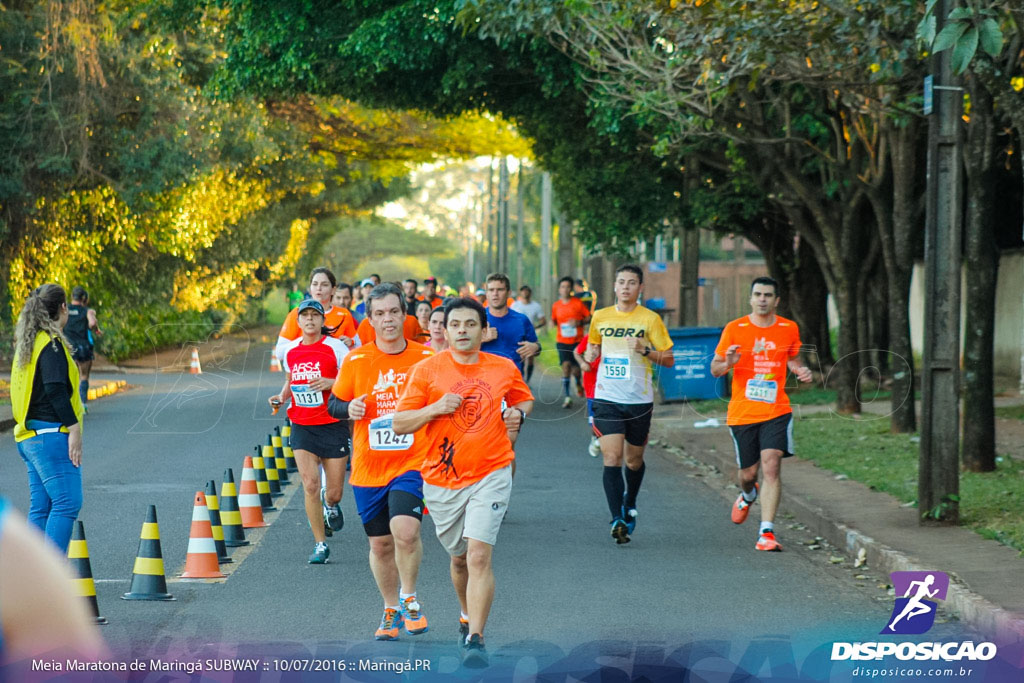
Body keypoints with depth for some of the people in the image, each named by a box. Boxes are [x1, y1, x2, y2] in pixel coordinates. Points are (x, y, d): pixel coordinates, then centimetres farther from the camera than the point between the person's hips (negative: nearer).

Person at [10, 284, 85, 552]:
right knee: (67, 502, -11)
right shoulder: (52, 344, -10)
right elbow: (55, 389, -19)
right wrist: (74, 428, -17)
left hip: (29, 437, 10)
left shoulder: (27, 344, 18)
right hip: (51, 434, -10)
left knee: (40, 507, 9)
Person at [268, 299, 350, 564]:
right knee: (310, 485, -12)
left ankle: (330, 504, 41)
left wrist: (330, 383, -22)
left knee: (334, 492, 2)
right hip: (302, 427, 2)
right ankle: (320, 544, -1)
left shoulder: (335, 347, -5)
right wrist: (281, 397, 3)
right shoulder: (291, 351, 7)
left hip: (333, 425, -2)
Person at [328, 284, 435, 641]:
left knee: (405, 530, -24)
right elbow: (334, 402, 8)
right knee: (380, 543, 11)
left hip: (411, 463, -2)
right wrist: (349, 408, -13)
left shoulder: (427, 357, -1)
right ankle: (391, 611, 31)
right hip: (368, 468, 2)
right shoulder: (355, 361, 0)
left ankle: (409, 598, -1)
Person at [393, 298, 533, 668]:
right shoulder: (427, 370, -2)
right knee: (459, 558, 16)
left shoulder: (504, 369, 3)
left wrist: (519, 414, 0)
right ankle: (468, 615, 43)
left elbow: (524, 398, 23)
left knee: (479, 556, -16)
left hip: (490, 475, -1)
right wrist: (434, 409, -18)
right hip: (441, 480, 1)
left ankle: (475, 639, -15)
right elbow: (399, 423, -2)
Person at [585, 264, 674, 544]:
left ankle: (629, 505, 40)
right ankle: (617, 519, -17)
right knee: (612, 458, -14)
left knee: (634, 460, 12)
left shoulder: (650, 319, -2)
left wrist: (645, 350, -18)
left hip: (639, 400, -1)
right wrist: (589, 356, 0)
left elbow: (669, 359, -1)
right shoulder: (600, 317, 6)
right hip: (607, 398, 1)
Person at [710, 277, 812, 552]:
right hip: (742, 413, 0)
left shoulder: (789, 329, 4)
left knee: (771, 466, -16)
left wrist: (801, 371, 0)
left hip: (776, 411, 0)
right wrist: (727, 364, -21)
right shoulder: (734, 329, -1)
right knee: (748, 472, 9)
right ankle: (748, 495, 48)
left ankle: (766, 533, -17)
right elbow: (715, 368, 3)